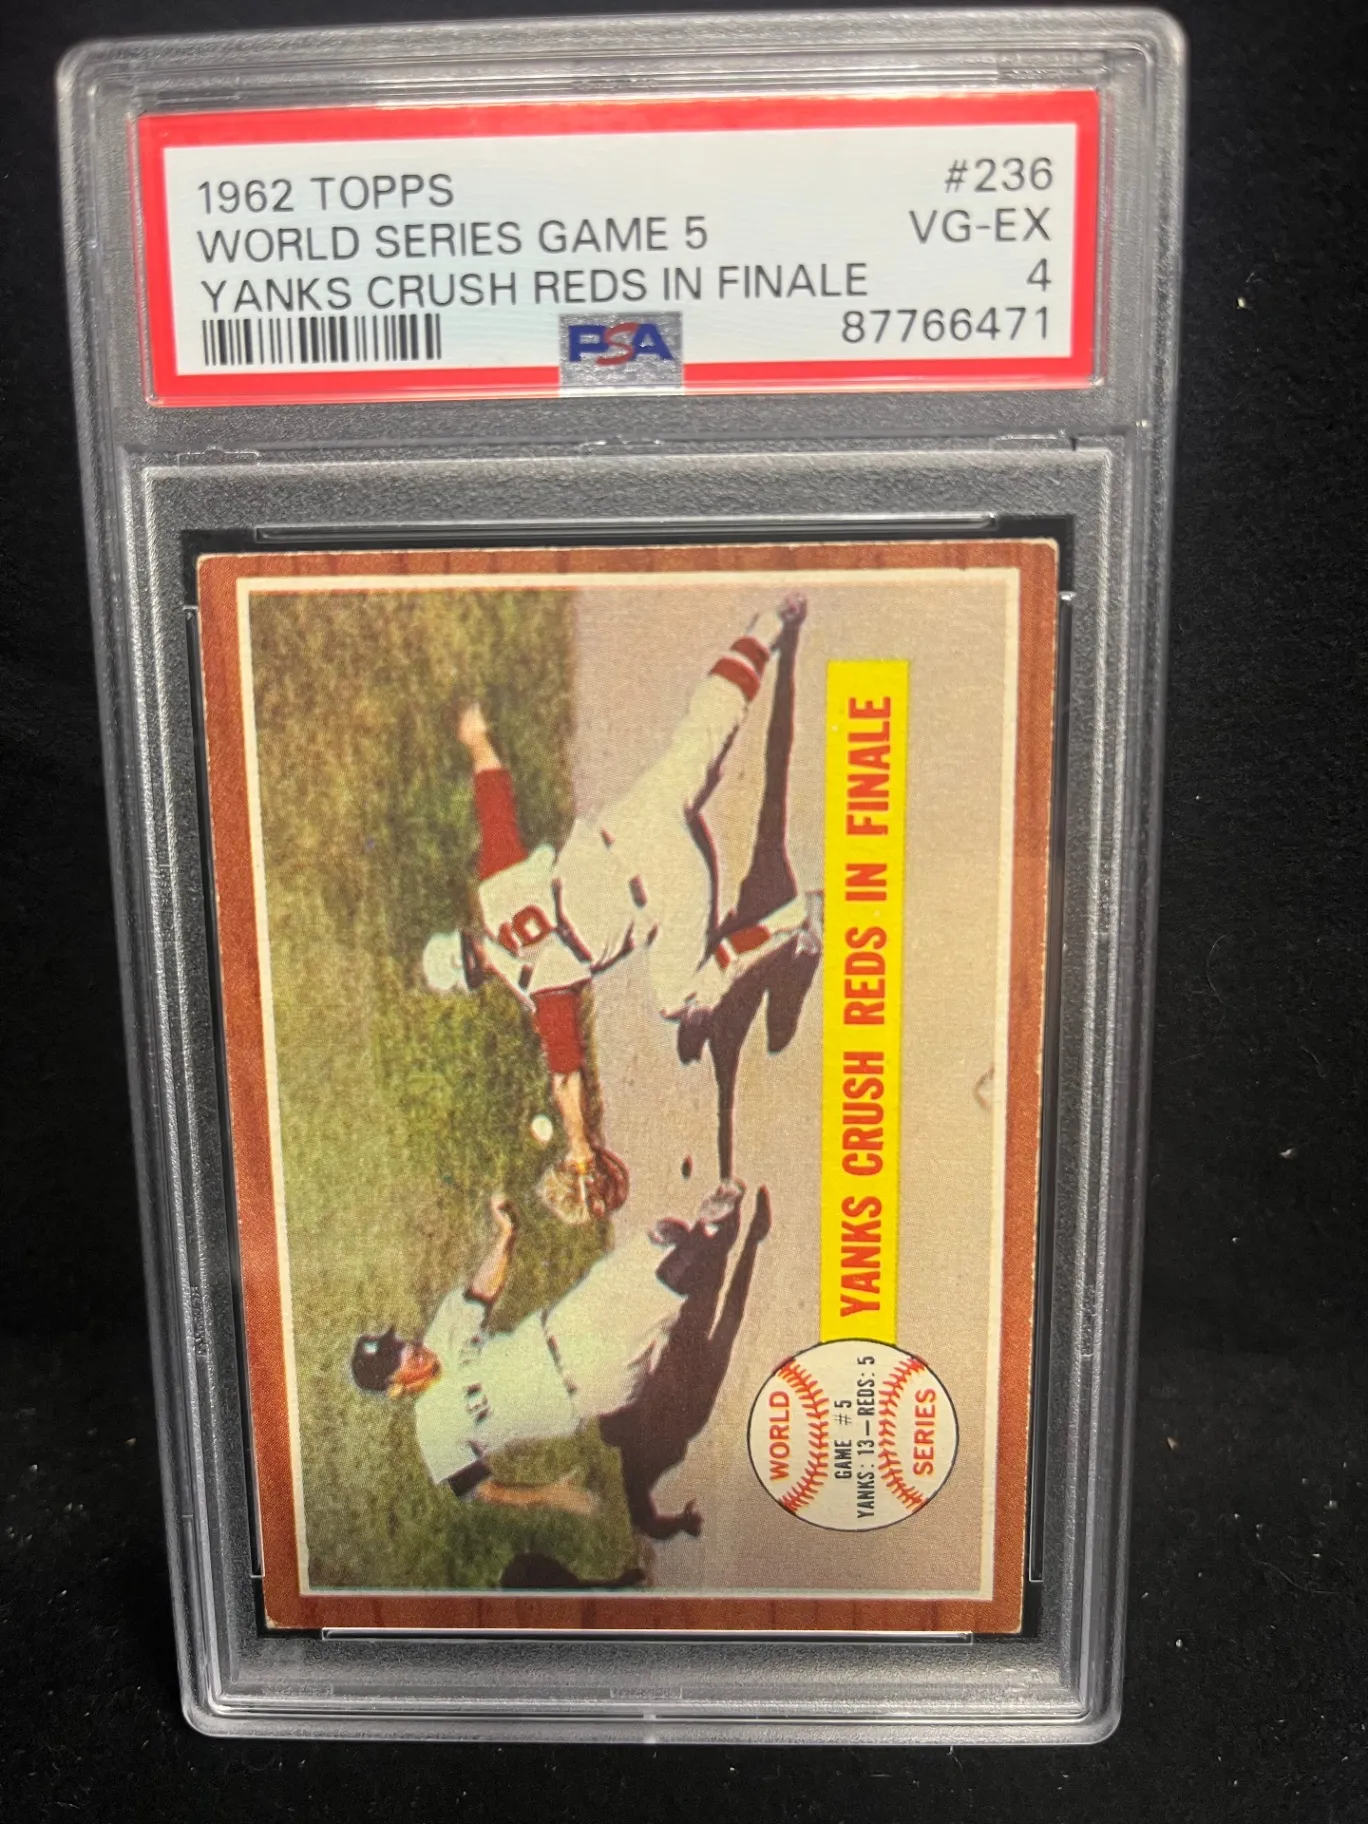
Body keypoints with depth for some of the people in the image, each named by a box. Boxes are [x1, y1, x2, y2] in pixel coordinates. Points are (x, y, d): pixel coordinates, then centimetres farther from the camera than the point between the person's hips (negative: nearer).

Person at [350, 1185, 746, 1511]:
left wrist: (504, 1234, -11)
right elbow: (478, 1489, -6)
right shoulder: (435, 1426, -9)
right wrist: (546, 1494, -17)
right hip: (585, 1390, -6)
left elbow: (480, 1291, 6)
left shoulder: (443, 1338, 6)